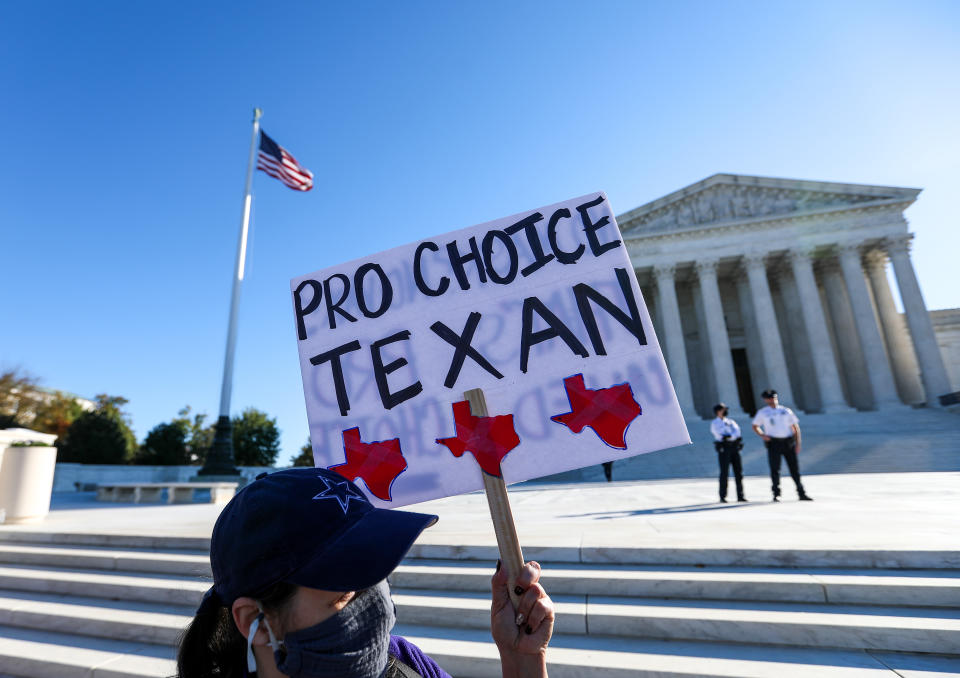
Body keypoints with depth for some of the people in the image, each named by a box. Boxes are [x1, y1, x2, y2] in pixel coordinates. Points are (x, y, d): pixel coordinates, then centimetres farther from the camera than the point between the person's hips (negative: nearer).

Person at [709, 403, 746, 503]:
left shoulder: (730, 421, 17)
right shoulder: (714, 424, 4)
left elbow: (737, 431, -3)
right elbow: (719, 435, -12)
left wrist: (729, 436, -20)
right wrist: (734, 436, -11)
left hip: (735, 448, 5)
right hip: (723, 449, -5)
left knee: (738, 471, 1)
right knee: (724, 472, -7)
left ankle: (740, 496, 8)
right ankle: (722, 497, -1)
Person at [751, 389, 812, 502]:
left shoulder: (786, 411, 13)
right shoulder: (762, 412, 9)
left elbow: (795, 427, 12)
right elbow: (755, 426, 15)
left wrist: (797, 443, 2)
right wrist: (762, 435, -5)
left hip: (788, 442, 2)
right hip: (774, 443, -2)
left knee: (795, 468, 3)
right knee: (775, 469, -5)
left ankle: (801, 493, 13)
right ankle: (776, 494, 1)